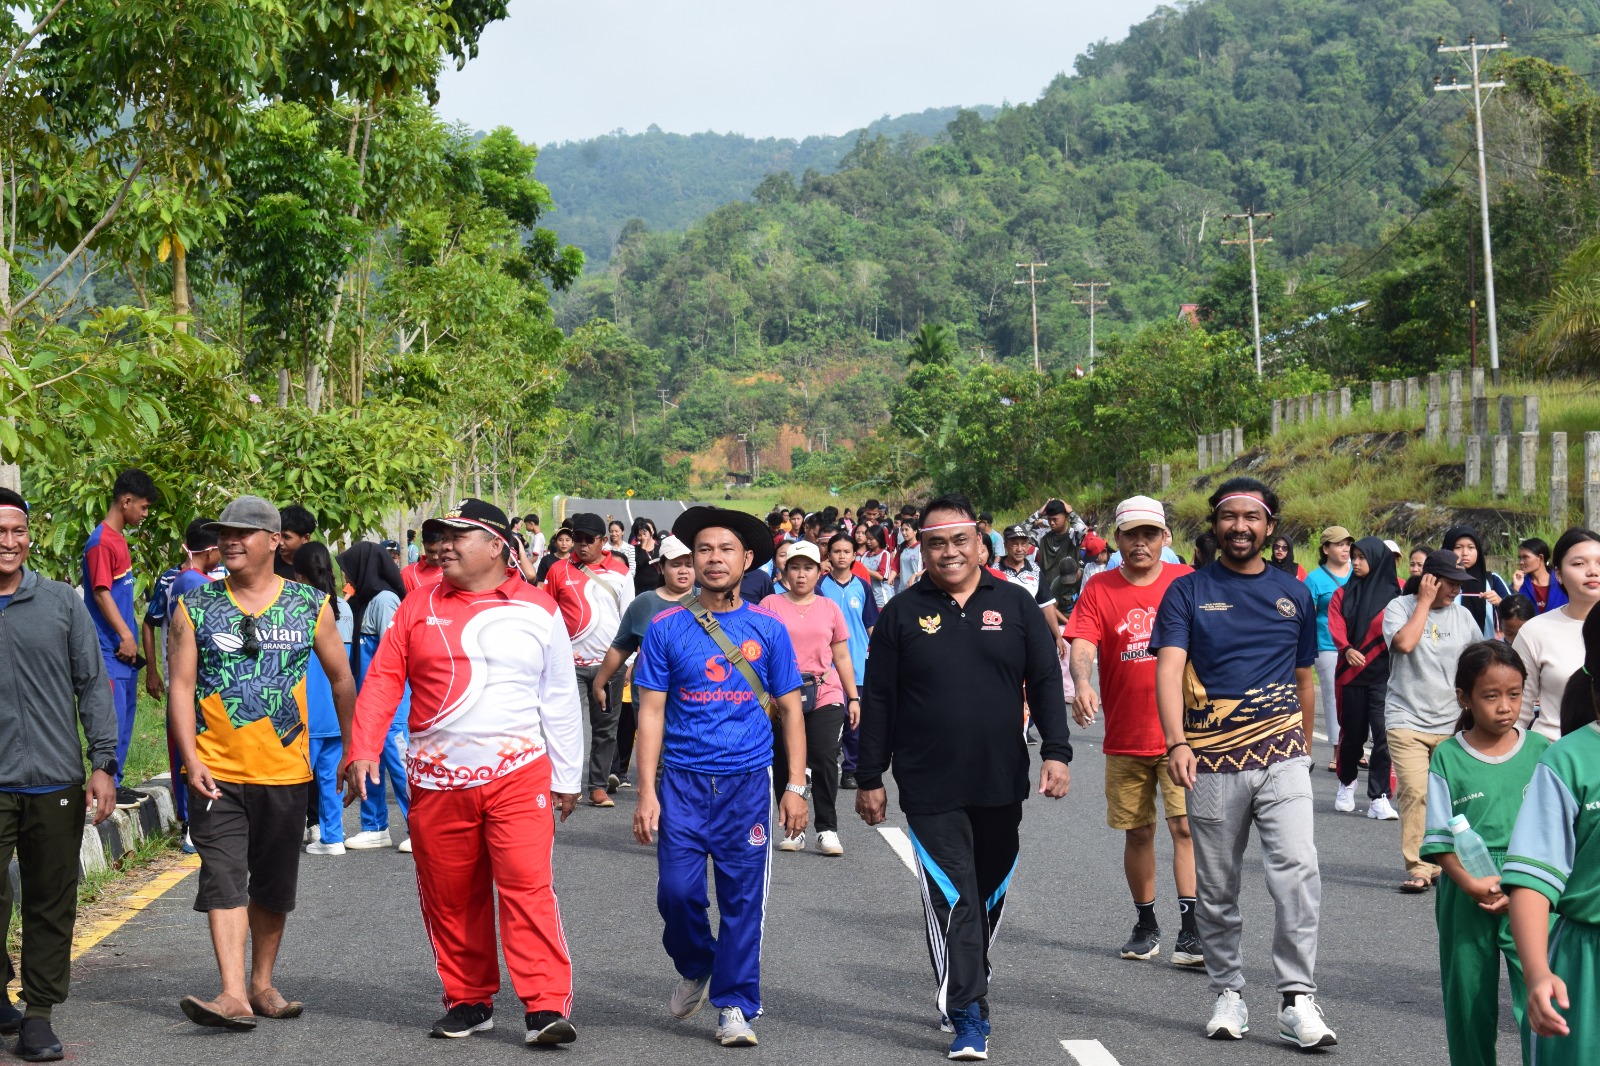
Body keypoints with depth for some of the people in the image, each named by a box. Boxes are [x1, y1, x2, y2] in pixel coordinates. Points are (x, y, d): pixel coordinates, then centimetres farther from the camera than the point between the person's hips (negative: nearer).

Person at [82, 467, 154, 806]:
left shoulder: (119, 539, 14)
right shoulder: (101, 542, -15)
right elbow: (101, 592, -18)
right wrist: (124, 636, -18)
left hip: (124, 645, 10)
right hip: (110, 647, -10)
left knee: (125, 714, 12)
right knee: (114, 714, -8)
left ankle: (116, 783, 18)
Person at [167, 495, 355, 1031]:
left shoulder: (310, 604, 4)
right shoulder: (195, 606, 1)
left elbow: (341, 678, 11)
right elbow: (181, 686, -1)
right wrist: (191, 759, -11)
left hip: (285, 770, 2)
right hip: (217, 771, -2)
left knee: (273, 886, 11)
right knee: (224, 880, -11)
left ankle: (261, 984, 25)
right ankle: (233, 994, -16)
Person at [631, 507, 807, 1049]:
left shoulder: (767, 628, 3)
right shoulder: (666, 628, 1)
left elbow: (790, 708, 6)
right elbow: (651, 711, 1)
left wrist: (795, 785, -1)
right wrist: (646, 792, -5)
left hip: (748, 781, 0)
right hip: (682, 782, 0)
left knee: (743, 899, 1)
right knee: (677, 891, -2)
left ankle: (734, 1006, 13)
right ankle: (695, 968, 27)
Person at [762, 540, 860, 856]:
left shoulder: (830, 608, 12)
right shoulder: (770, 605, 6)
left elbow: (842, 657, 16)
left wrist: (854, 698, 11)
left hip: (826, 696, 1)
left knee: (825, 761, -8)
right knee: (786, 764, 2)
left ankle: (827, 830, 1)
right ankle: (794, 829, 13)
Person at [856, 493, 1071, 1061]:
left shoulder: (1015, 605, 5)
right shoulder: (902, 613, 2)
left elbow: (1046, 683, 6)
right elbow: (878, 702, 4)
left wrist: (1056, 752, -6)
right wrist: (870, 779, 3)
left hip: (1001, 786, 3)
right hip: (930, 790, -2)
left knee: (987, 900, 13)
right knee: (953, 900, -10)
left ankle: (961, 998, 30)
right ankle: (969, 1018, -9)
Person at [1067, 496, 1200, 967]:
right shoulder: (1099, 589, 1)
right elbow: (1083, 645, -11)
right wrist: (1082, 684, -32)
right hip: (1124, 737, 2)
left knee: (1185, 825, -11)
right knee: (1137, 832, 11)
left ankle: (1190, 930, -9)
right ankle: (1145, 924, 26)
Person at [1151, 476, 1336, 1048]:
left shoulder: (1294, 593, 11)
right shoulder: (1188, 592, 2)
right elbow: (1169, 670, -11)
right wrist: (1177, 743, -25)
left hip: (1282, 757, 1)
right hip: (1213, 761, -1)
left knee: (1299, 870, -14)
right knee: (1217, 888, 8)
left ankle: (1298, 1001, -11)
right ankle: (1228, 993, 22)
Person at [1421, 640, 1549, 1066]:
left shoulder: (1539, 751, 1)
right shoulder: (1448, 758, -1)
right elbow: (1439, 839, -1)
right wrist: (1472, 884, -17)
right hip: (1467, 900, 1)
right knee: (1469, 1006, 9)